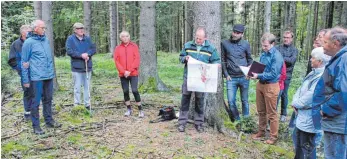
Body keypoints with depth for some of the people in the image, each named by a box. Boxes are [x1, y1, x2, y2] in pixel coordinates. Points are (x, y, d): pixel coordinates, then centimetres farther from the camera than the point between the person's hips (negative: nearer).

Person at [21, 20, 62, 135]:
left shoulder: (46, 40, 10)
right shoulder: (29, 42, -6)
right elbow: (24, 62, -5)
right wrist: (25, 80, -6)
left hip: (49, 76, 6)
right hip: (37, 77, -6)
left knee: (48, 100, 15)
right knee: (36, 101, 3)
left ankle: (49, 121, 28)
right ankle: (36, 126, 13)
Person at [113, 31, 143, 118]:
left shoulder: (134, 46, 3)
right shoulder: (117, 48, 7)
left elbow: (137, 59, -4)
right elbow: (116, 61, 1)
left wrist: (130, 71, -12)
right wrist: (124, 71, -11)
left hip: (133, 73, -2)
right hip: (123, 74, 3)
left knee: (135, 90, -9)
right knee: (125, 91, 6)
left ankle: (140, 110, 0)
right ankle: (129, 109, 20)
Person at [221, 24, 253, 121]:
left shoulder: (245, 44, 2)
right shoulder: (225, 43, 1)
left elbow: (250, 59, 11)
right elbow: (222, 60, 5)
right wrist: (226, 74, -2)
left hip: (244, 77, 0)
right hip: (231, 78, 0)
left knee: (244, 100, 10)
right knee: (231, 101, -2)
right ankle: (237, 120, 17)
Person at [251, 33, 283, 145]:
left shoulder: (277, 56, -16)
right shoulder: (263, 54, 7)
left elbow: (273, 74, -21)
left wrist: (258, 76, -26)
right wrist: (253, 72, -1)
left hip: (271, 86, -7)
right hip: (260, 84, 8)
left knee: (271, 113, 3)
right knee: (261, 111, 18)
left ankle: (274, 137, 17)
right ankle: (261, 132, 32)